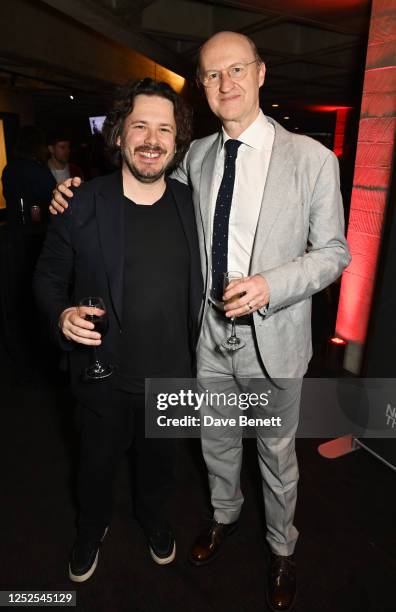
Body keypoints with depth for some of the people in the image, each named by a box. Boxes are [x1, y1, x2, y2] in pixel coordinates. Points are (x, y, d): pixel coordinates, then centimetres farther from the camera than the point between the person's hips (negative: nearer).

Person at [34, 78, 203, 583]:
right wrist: (62, 316, -23)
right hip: (103, 375, -1)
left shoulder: (192, 205, -5)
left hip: (171, 374, 2)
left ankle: (153, 518, 59)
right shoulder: (82, 205, -13)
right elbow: (48, 277, -3)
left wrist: (199, 358, 4)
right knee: (97, 463, 23)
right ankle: (91, 528, 56)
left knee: (158, 459, 26)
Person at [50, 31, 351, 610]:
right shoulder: (196, 157, 0)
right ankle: (225, 515, 56)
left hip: (274, 340, -3)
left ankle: (282, 548, 48)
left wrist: (271, 285, -24)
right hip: (212, 334, 4)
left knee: (277, 454, 18)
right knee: (216, 442, 23)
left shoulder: (312, 158, -12)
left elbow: (333, 251, -7)